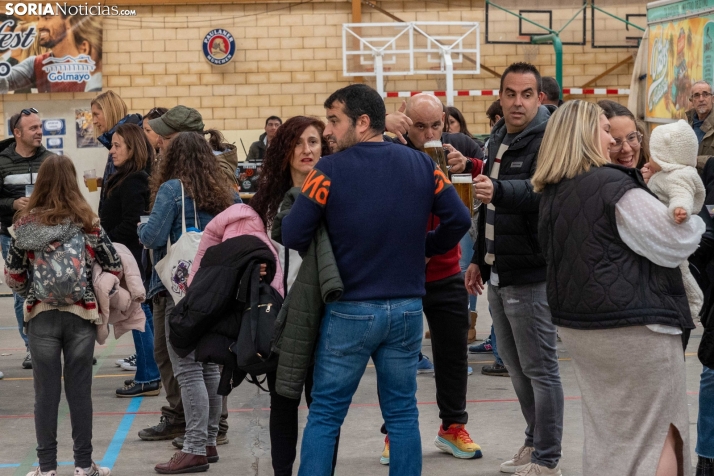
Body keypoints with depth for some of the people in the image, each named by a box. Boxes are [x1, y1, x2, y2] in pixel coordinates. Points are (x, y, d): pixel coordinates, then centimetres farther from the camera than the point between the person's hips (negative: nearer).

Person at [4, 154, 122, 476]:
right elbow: (114, 267, -2)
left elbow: (12, 275, 1)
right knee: (79, 390, 8)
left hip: (41, 316, 0)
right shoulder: (86, 223, -5)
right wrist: (96, 293, 17)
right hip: (81, 315, 0)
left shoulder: (25, 223, -4)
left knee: (46, 392, 7)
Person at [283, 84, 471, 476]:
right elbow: (459, 219, 2)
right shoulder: (421, 165, 1)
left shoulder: (330, 170, -11)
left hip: (349, 311, -4)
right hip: (407, 309, 4)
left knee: (324, 415, 5)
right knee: (402, 414, 11)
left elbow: (293, 236, -12)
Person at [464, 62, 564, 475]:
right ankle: (536, 442, 32)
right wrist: (480, 258, 22)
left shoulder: (548, 140, -15)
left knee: (540, 368, -3)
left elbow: (539, 190, -34)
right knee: (516, 365, 18)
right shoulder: (499, 139, 13)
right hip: (499, 272, 9)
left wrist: (498, 189, -50)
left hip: (531, 275, -9)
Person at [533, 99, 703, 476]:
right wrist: (695, 220, 7)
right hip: (634, 325, -8)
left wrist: (642, 188, 10)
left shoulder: (554, 194, 8)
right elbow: (675, 244, -14)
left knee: (605, 428, 17)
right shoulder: (613, 187, -17)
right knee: (659, 430, 0)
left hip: (577, 323, 8)